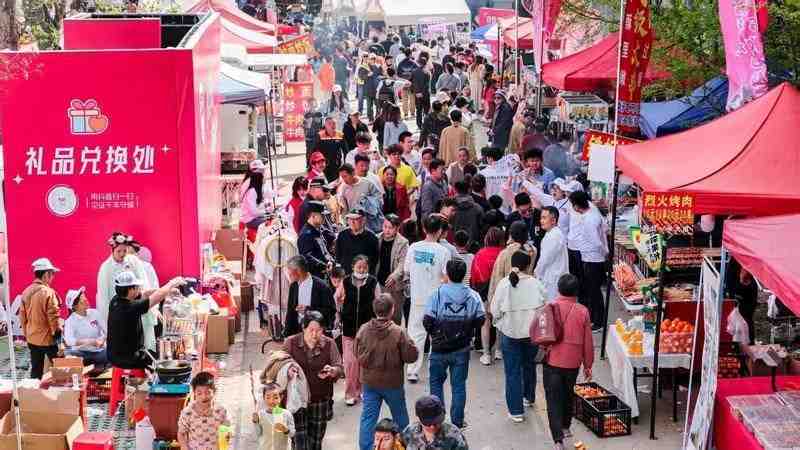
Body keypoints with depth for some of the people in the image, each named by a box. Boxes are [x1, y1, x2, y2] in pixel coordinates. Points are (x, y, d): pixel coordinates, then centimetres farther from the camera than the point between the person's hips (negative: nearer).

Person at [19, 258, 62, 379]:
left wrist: (26, 333, 19)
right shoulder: (48, 292, -18)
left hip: (32, 338, 7)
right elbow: (53, 316, -17)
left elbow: (22, 316, 9)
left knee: (36, 371, 12)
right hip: (48, 338, -6)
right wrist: (57, 333, -6)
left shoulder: (26, 292, 3)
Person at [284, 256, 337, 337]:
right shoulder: (293, 286, 8)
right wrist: (287, 333, 7)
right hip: (297, 332, 5)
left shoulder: (321, 286, -11)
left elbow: (331, 310, -11)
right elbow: (290, 312, 14)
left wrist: (308, 309, -19)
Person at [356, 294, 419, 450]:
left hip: (369, 381, 2)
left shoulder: (363, 330, -9)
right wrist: (413, 347, 4)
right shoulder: (398, 332, -20)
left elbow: (358, 355, 2)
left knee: (368, 417, 8)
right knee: (400, 417, 18)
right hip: (392, 383, -2)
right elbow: (411, 356, -15)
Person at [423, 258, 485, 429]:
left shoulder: (437, 294, -14)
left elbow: (427, 321, -14)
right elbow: (480, 319, -4)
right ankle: (457, 422, 15)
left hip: (440, 347, -1)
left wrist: (434, 332, 6)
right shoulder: (473, 296, -7)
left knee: (436, 382, 16)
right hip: (462, 349, 2)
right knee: (459, 385, 11)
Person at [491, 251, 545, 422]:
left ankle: (516, 411, 4)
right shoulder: (536, 284, -10)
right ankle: (529, 397, 43)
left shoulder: (504, 283, -13)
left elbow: (495, 310, -8)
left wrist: (499, 322, 12)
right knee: (529, 365, 24)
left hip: (510, 332, -2)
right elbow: (544, 307, -2)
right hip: (532, 332, 2)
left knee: (513, 371, 4)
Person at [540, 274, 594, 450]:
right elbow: (588, 342, -1)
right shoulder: (582, 311, -7)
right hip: (573, 362, 2)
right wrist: (588, 365, 9)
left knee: (553, 399, 2)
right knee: (568, 394, 24)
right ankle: (565, 427, 41)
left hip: (552, 361, -2)